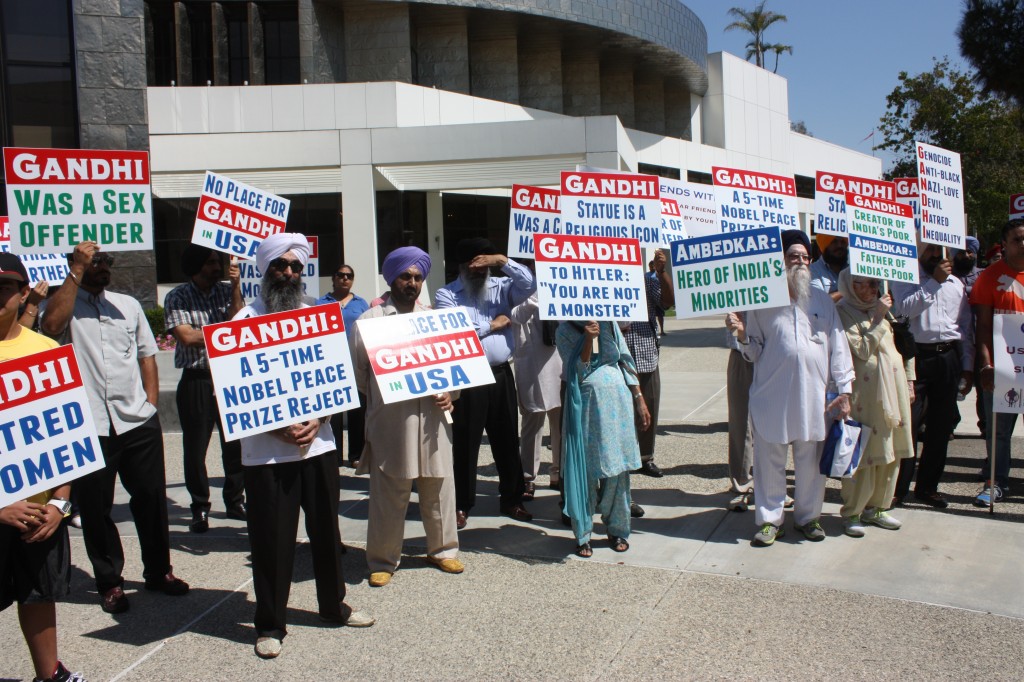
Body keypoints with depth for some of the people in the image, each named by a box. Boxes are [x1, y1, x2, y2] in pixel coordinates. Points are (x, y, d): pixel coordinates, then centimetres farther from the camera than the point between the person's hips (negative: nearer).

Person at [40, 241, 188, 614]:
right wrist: (76, 271, -17)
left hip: (138, 421, 4)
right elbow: (51, 325, -22)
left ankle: (158, 570, 27)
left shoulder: (127, 304, 15)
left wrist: (151, 399, 6)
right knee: (95, 506, 5)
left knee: (151, 498, 11)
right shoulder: (66, 303, 2)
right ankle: (109, 581, 20)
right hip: (89, 426, -3)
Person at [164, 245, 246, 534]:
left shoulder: (227, 291, 8)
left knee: (236, 443, 6)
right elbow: (187, 337, -11)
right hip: (196, 382, -2)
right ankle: (200, 508, 17)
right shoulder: (177, 298, -1)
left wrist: (235, 288, -12)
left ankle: (235, 501, 22)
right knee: (195, 448, 3)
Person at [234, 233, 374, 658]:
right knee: (272, 539, 3)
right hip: (266, 450, -3)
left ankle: (333, 605, 31)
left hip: (319, 443, 4)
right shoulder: (247, 319, -2)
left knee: (326, 529, 13)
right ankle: (270, 624, 18)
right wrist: (279, 429, -16)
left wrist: (317, 421, -8)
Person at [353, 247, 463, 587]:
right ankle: (383, 560, 17)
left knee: (439, 488, 10)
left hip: (432, 418, 4)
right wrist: (379, 397, 2)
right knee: (388, 495, 2)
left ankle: (442, 549, 28)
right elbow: (358, 369, 5)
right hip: (389, 422, -3)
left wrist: (450, 392, -2)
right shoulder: (371, 319, 3)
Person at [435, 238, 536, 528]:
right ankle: (462, 505, 15)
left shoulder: (501, 287, 10)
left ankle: (511, 499, 26)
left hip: (501, 375, 4)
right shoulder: (446, 294, 0)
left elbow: (530, 285, -6)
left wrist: (502, 260, -9)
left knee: (507, 440, 12)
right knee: (465, 443, 3)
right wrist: (492, 325, -6)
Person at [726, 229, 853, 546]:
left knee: (810, 460, 10)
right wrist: (742, 334, -15)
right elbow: (754, 354, 5)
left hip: (813, 395, 2)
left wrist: (844, 390, 4)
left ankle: (807, 516, 26)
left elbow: (838, 346, 9)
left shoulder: (823, 301, 9)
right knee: (770, 460, 4)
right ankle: (770, 519, 17)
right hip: (772, 396, -2)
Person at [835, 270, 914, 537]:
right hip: (865, 394, -7)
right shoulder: (843, 312, -6)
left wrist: (909, 380, 16)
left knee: (890, 454, 11)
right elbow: (862, 350, -15)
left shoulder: (885, 309, 15)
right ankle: (852, 512, 7)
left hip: (893, 390, 7)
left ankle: (876, 507, 24)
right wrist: (878, 319, -16)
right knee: (863, 454, -5)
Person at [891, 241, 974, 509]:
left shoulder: (956, 283, 15)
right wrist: (934, 281, -12)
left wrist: (968, 366, 11)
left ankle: (928, 486, 21)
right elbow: (905, 308, -17)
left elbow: (966, 327, 16)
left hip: (949, 358, 5)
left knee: (941, 426, 9)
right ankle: (897, 487, 2)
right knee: (908, 424, -6)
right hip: (917, 356, -5)